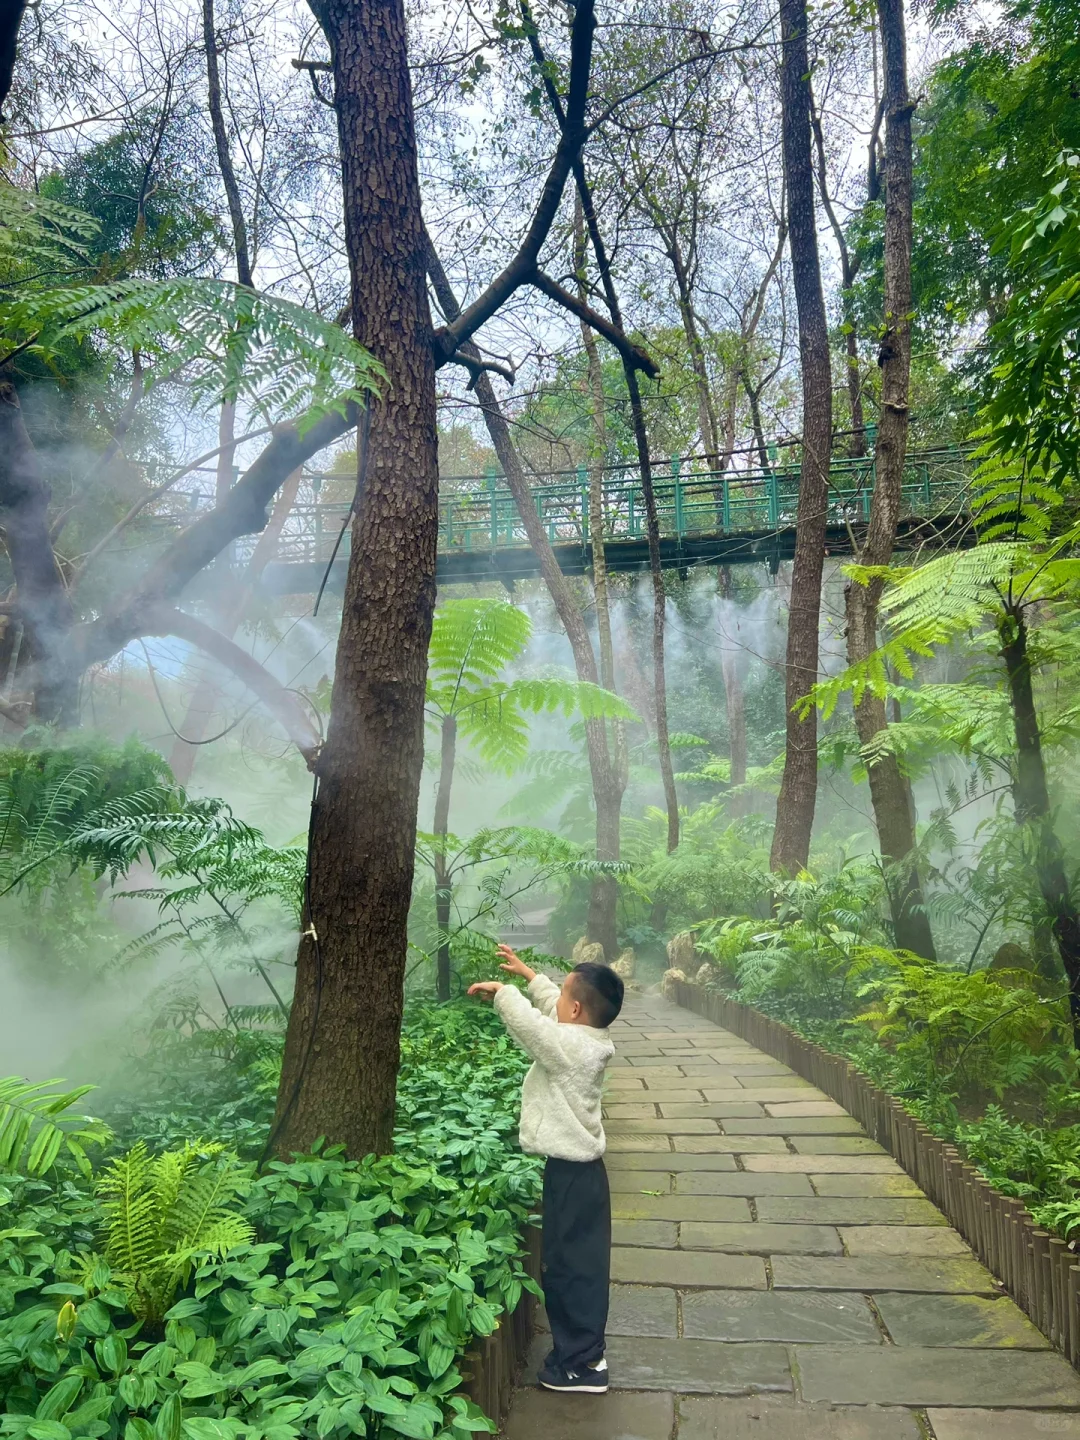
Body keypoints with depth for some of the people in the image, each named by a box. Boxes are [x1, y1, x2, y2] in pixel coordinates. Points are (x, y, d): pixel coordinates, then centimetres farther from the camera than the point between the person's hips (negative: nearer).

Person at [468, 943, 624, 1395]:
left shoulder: (569, 1046, -23)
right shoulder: (589, 1039, 3)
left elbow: (527, 1019, -29)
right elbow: (552, 1009, 18)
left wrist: (501, 989, -12)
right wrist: (527, 973, 23)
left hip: (570, 1171, -9)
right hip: (582, 1165, 9)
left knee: (569, 1264, 3)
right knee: (581, 1261, 19)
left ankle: (581, 1363, 15)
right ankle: (585, 1348, 32)